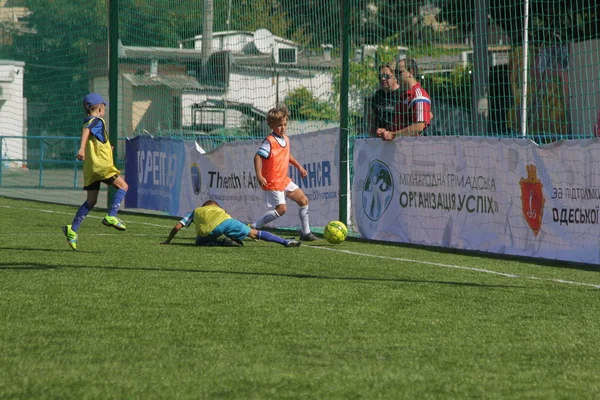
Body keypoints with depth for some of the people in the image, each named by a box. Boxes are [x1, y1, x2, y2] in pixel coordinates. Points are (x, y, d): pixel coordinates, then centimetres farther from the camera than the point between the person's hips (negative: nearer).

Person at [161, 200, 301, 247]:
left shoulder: (196, 211, 38)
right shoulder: (220, 210, 41)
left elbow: (177, 227, 31)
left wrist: (167, 241, 43)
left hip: (209, 230, -1)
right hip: (225, 221, 1)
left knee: (200, 242, 28)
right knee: (254, 233, 10)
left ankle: (220, 243, 2)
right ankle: (285, 242, 0)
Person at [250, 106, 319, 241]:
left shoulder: (286, 139, 9)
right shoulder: (269, 142, -18)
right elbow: (258, 157, -24)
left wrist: (299, 166, 26)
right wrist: (259, 175, -33)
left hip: (284, 180, 9)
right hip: (272, 183, -9)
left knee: (303, 200, 8)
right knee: (281, 209, -14)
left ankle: (306, 233, 16)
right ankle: (253, 228, -3)